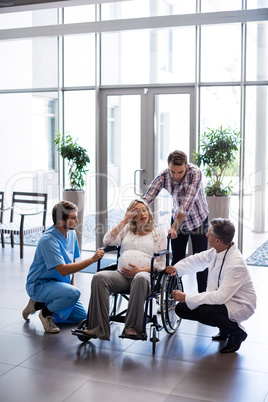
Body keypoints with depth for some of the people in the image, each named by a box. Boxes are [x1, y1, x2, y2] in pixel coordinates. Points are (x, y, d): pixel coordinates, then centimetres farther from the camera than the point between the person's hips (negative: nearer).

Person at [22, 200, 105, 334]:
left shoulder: (71, 233, 2)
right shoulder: (48, 240, -26)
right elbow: (63, 270, -32)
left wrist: (71, 283, 11)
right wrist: (91, 260, -33)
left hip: (60, 283, 9)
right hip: (39, 284, -9)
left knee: (81, 316, 6)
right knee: (73, 293, -34)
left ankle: (39, 305, 17)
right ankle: (46, 313, -6)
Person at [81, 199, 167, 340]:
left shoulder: (158, 232, 16)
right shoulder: (127, 229, 26)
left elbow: (160, 264, 7)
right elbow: (108, 241, 9)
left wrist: (140, 270, -10)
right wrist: (124, 221, 10)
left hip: (145, 274, -3)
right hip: (122, 274, 3)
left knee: (140, 278, -41)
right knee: (99, 277, -28)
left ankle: (133, 328, -38)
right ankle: (99, 328, -31)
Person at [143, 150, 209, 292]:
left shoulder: (195, 173, -31)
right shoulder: (163, 176, -21)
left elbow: (187, 205, -38)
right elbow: (146, 199, -23)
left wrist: (174, 227, -44)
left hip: (198, 218, -3)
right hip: (178, 217, 3)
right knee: (176, 259, 7)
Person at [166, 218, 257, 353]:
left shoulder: (236, 264, -31)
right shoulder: (217, 251, -5)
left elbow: (220, 297, -35)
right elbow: (198, 259, 13)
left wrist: (186, 298, -32)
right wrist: (176, 268, -5)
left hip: (240, 306, -9)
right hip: (222, 298, 9)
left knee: (205, 311, -36)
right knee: (181, 308, -1)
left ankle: (237, 331, -6)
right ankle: (224, 328, 14)